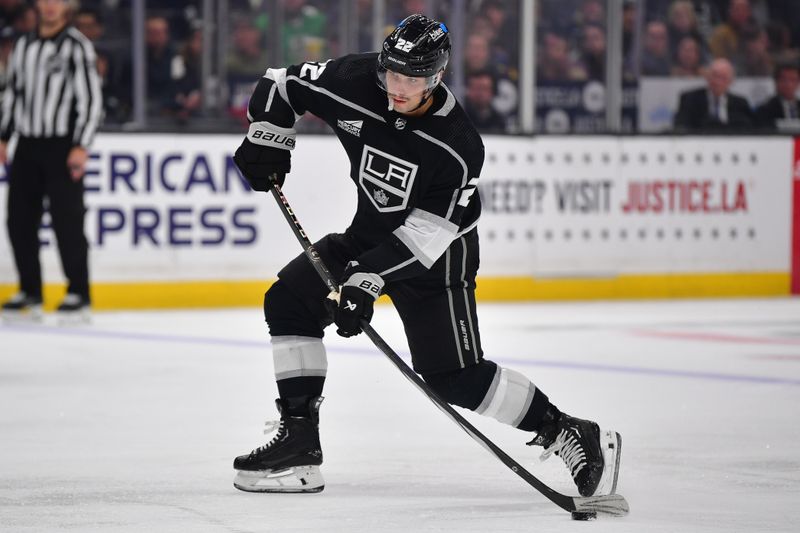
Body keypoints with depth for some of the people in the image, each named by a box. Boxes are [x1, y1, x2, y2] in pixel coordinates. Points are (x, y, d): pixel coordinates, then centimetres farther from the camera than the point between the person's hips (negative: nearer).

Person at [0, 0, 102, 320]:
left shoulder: (77, 46, -7)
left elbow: (91, 99, -11)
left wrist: (81, 147, -16)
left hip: (62, 147, -6)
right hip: (27, 146, 6)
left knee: (67, 220, -7)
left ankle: (78, 294, 0)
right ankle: (30, 292, 15)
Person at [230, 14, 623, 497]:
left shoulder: (457, 147, -28)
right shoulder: (354, 83, -17)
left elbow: (424, 234, -29)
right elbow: (280, 84, -1)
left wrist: (367, 278, -36)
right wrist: (268, 135, -16)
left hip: (435, 256, -6)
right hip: (369, 234, 6)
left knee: (455, 378, -12)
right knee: (289, 301, -6)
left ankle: (575, 438, -2)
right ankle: (299, 443, -2)